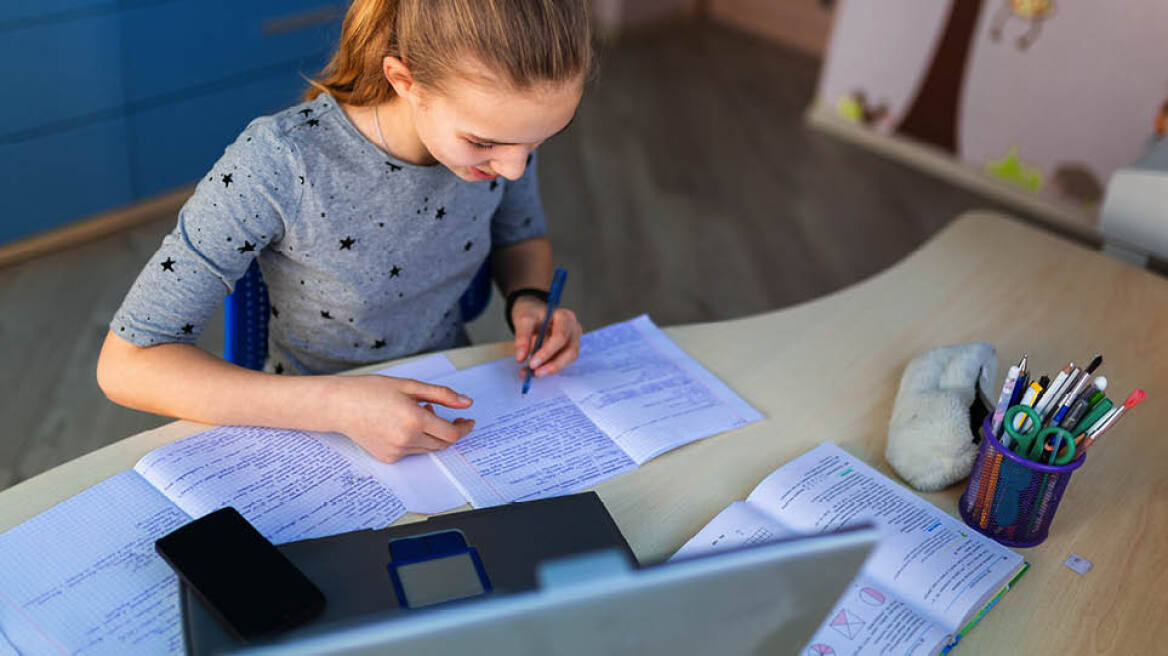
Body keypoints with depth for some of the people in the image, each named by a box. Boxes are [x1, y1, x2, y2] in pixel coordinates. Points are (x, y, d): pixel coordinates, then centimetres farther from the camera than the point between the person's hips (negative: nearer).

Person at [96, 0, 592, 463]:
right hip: (320, 439, -2)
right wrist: (336, 405, -34)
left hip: (452, 404, 3)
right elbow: (125, 365, -24)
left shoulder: (495, 122, -13)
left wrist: (529, 300, -13)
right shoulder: (278, 165, -28)